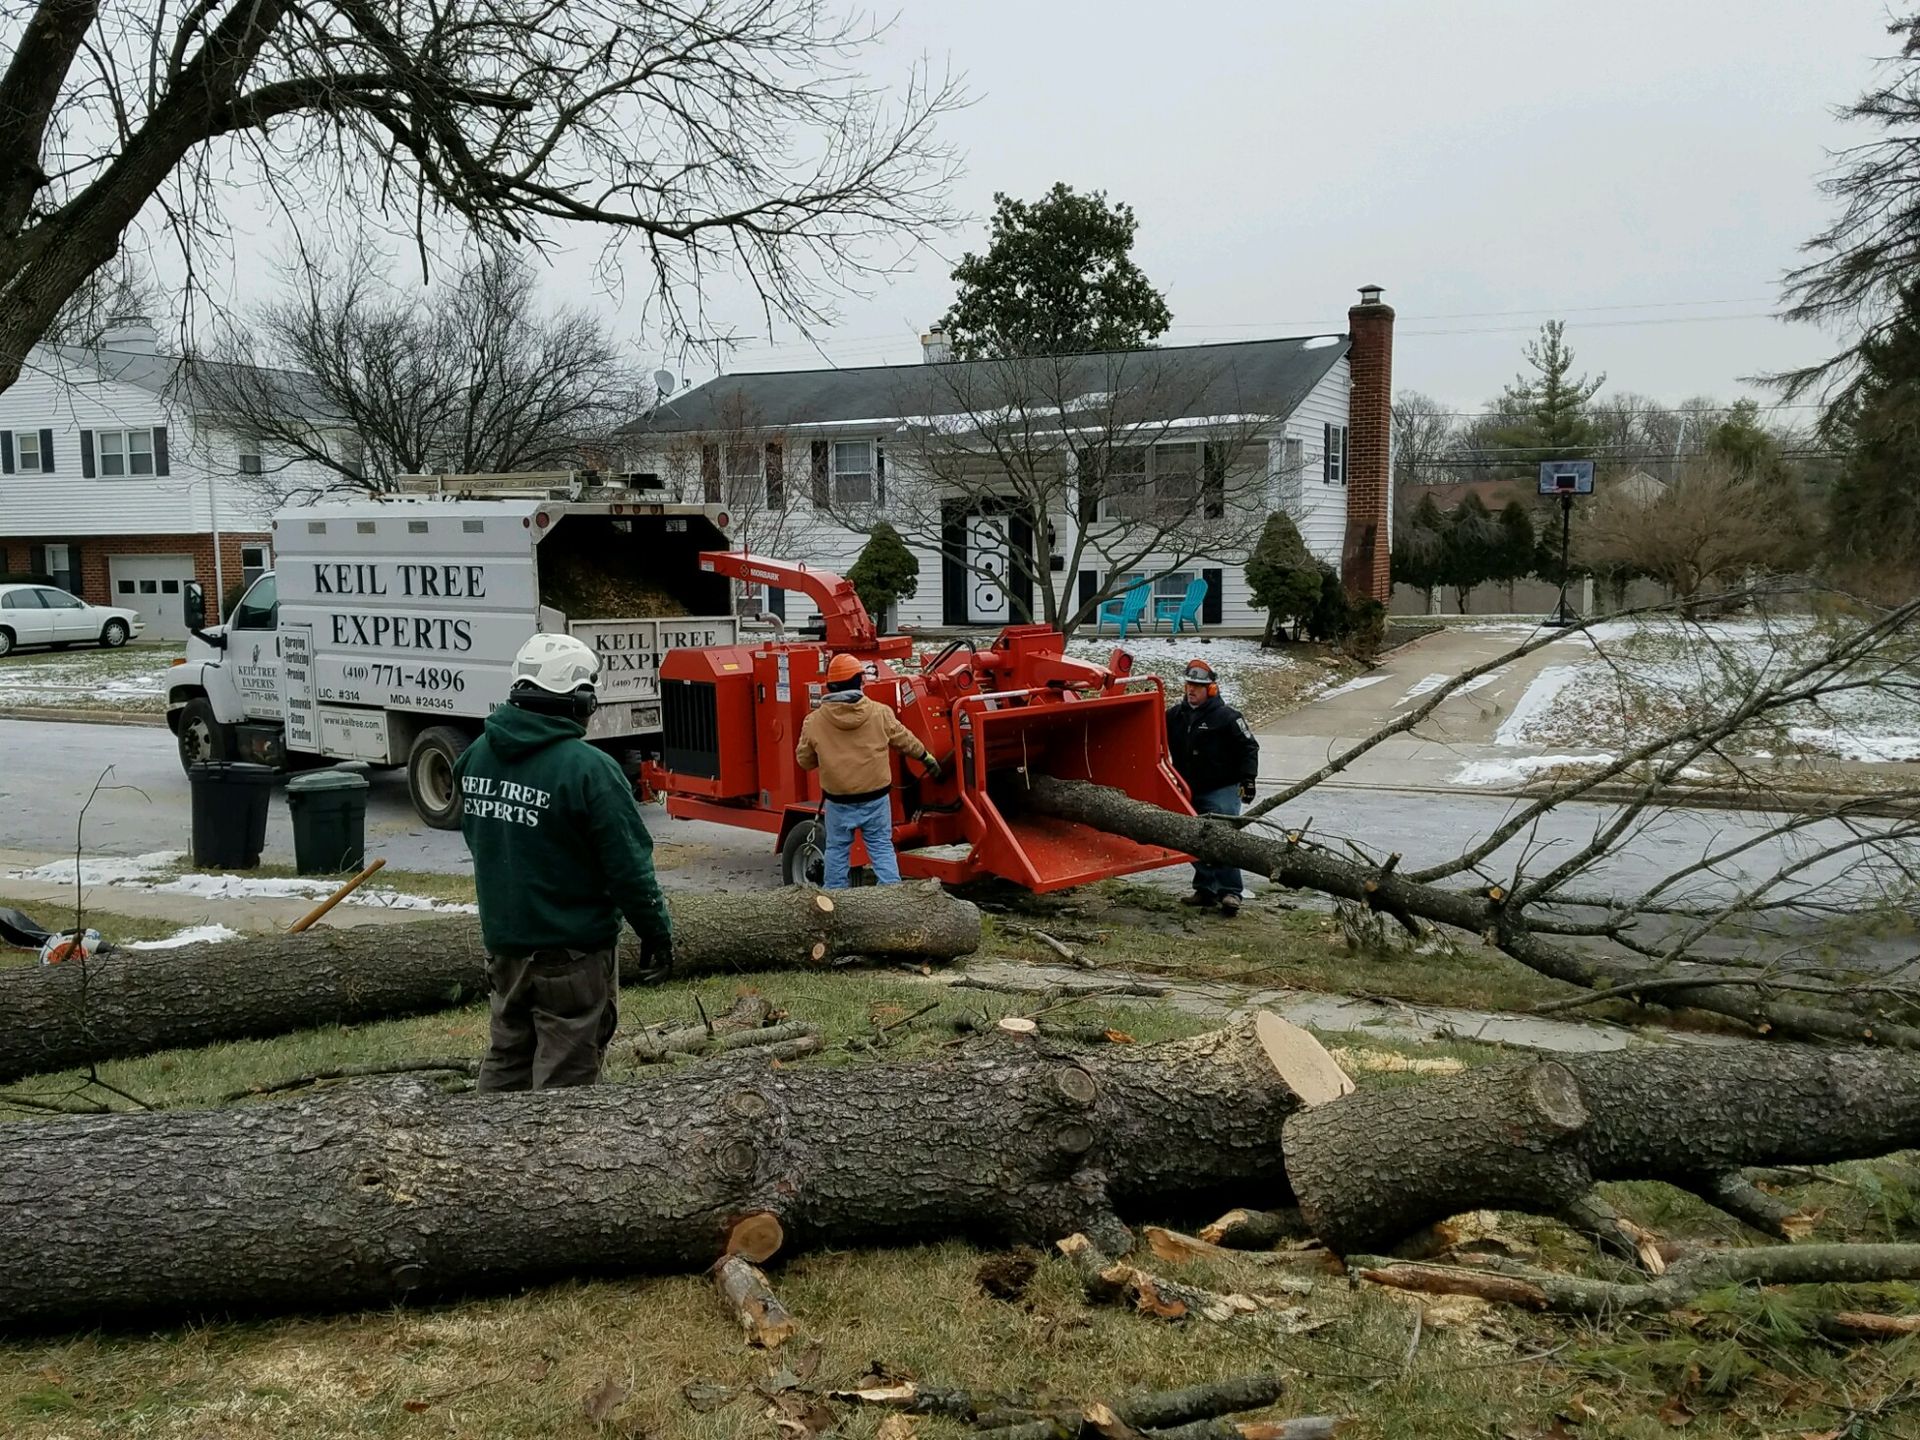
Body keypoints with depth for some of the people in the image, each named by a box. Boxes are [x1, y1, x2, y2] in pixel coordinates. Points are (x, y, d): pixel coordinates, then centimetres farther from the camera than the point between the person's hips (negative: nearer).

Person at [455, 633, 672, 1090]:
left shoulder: (478, 755, 0)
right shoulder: (588, 769, -23)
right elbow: (629, 867, -18)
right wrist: (656, 929, -4)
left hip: (502, 940, 7)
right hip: (571, 952, -7)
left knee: (506, 1060, 22)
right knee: (564, 1071, 4)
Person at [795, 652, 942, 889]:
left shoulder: (814, 721, -8)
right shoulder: (880, 713, -6)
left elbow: (805, 760, 3)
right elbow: (905, 740, 9)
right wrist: (927, 757, 26)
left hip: (838, 801, 0)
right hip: (876, 797, 0)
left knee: (837, 850, 14)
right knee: (882, 847, 10)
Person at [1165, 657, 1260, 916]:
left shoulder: (1226, 716, -8)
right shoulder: (1176, 715, 8)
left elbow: (1249, 747, -7)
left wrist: (1248, 779, -13)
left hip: (1222, 790, -7)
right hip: (1190, 790, 7)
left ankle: (1230, 892, -12)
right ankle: (1206, 890, 19)